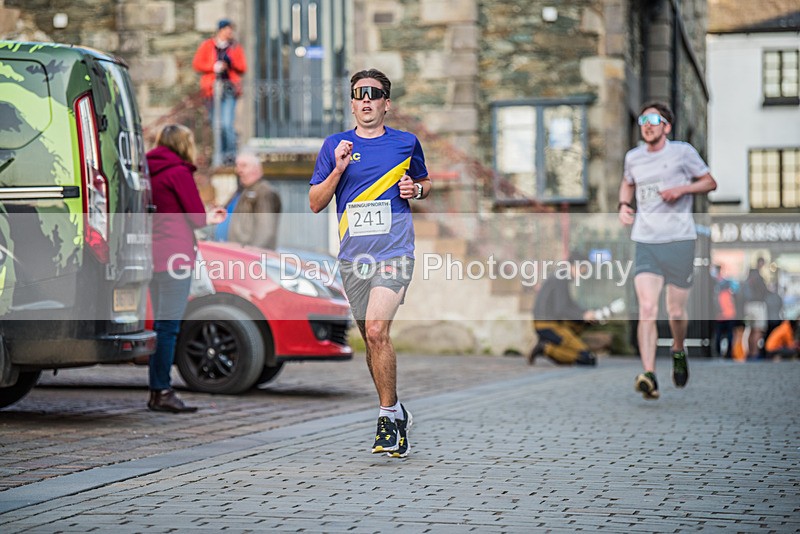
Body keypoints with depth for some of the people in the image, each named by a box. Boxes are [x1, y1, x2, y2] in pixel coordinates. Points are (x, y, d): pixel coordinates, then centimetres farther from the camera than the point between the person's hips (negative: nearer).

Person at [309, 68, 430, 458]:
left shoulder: (406, 143, 7)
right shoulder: (334, 146, 8)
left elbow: (425, 184, 23)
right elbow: (315, 204, 8)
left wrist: (416, 189, 0)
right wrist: (338, 169, -7)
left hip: (394, 251, -3)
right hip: (353, 256, 3)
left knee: (377, 331, -20)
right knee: (371, 338, 9)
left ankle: (388, 416, -9)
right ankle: (395, 413, 25)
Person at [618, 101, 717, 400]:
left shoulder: (682, 152, 1)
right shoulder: (633, 157, 11)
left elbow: (710, 182, 8)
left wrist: (682, 189, -9)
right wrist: (623, 204, 11)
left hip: (680, 241, -2)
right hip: (645, 243, 2)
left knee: (676, 312, 6)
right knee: (647, 309, -16)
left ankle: (678, 351, 39)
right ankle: (649, 376, -21)